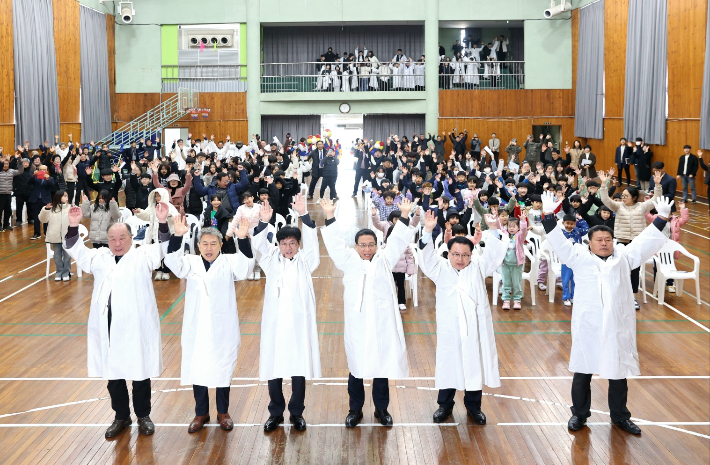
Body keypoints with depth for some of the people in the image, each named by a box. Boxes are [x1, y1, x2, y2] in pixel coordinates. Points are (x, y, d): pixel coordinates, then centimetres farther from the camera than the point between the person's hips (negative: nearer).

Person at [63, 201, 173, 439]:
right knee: (112, 373, 11)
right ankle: (121, 416, 27)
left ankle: (143, 416, 22)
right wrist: (73, 227, 0)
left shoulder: (143, 255, 0)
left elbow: (164, 248, -11)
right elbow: (76, 250, 16)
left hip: (136, 326, -4)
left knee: (140, 373, 6)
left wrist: (163, 223, -27)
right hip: (107, 326, 4)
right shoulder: (99, 257, 13)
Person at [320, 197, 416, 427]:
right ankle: (355, 409, 22)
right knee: (356, 368, 7)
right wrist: (329, 216, -12)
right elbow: (335, 242, -2)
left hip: (383, 325, 1)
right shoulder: (349, 261, 7)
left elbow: (397, 240, 4)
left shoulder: (384, 260, 10)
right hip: (357, 325, -1)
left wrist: (404, 216, -7)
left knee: (382, 367, 8)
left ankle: (381, 409, 24)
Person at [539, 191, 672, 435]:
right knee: (582, 372, 9)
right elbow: (560, 243, -1)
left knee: (618, 372, 11)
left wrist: (662, 219, 3)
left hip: (617, 326, 2)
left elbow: (646, 242, 9)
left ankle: (620, 417, 27)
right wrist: (549, 217, -10)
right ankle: (579, 414, 25)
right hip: (587, 326, -1)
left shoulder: (623, 257, 9)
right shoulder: (580, 257, 4)